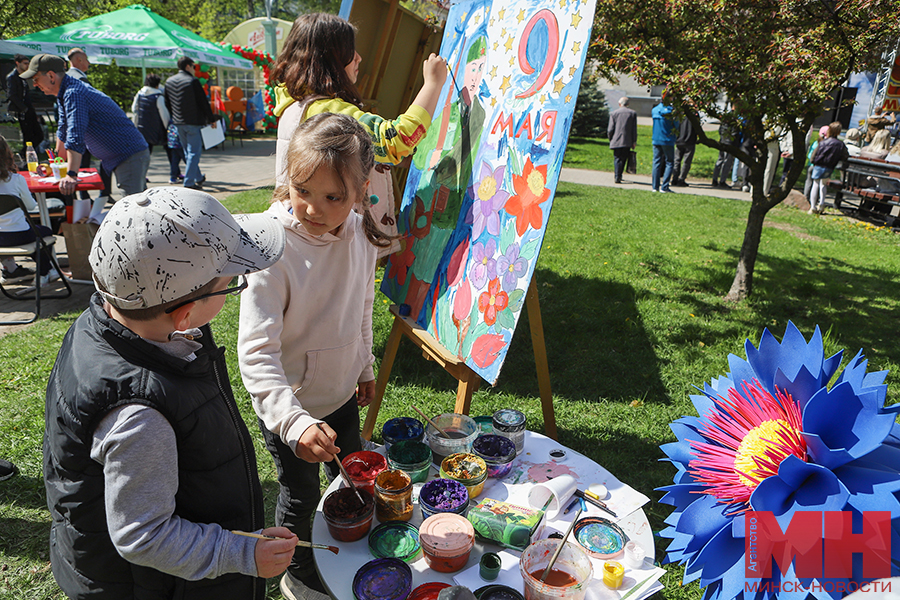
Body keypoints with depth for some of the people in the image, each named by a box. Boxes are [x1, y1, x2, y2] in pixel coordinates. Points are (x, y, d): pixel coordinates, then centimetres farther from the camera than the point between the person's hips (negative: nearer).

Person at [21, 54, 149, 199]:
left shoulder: (73, 94, -18)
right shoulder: (64, 94, 16)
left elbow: (75, 137, -30)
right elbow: (63, 129, 28)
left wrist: (71, 175, -35)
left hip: (130, 158, -11)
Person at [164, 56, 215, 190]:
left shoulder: (169, 81, 8)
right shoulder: (193, 81, -11)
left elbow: (167, 103, 14)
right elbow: (203, 102, -9)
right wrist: (211, 119, -1)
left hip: (178, 122, 7)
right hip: (193, 121, -7)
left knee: (187, 151, 17)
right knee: (194, 151, -2)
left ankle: (198, 177, 29)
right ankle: (189, 182, -6)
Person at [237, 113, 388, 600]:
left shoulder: (360, 234, -13)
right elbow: (256, 352, -33)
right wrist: (295, 422, -44)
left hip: (341, 393, 6)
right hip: (288, 405, -5)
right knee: (300, 496, 16)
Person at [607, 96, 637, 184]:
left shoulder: (614, 113, 2)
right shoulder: (633, 113, 4)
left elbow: (610, 129, 0)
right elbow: (634, 130, 3)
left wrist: (610, 139, 14)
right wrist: (634, 141, 7)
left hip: (616, 141, -1)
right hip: (627, 141, 1)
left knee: (617, 159, 3)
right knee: (623, 159, 8)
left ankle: (617, 176, -9)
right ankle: (619, 176, 8)